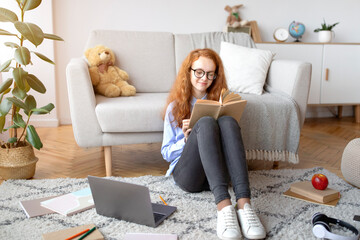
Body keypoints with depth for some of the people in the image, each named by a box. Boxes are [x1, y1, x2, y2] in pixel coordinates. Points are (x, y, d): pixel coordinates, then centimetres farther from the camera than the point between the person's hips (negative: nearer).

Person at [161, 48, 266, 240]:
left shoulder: (221, 102, 19)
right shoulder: (175, 107, 14)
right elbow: (166, 153, 12)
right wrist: (186, 139, -9)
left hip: (217, 173, 2)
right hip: (187, 174, -1)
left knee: (227, 121, -27)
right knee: (205, 123, -30)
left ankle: (243, 203, -45)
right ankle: (223, 205, -49)